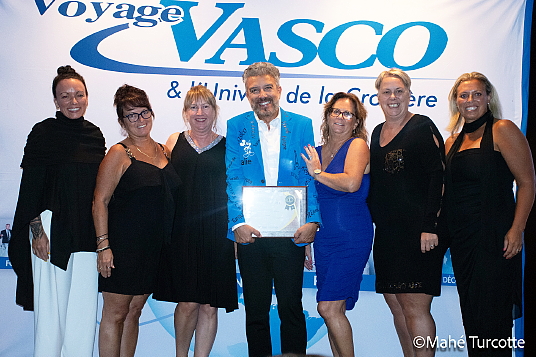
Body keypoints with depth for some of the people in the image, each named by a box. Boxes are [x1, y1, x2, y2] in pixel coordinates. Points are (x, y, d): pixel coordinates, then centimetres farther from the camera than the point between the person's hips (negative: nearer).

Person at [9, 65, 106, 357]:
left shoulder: (95, 135, 11)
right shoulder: (44, 133, -3)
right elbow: (30, 185, -5)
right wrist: (36, 229, -12)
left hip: (86, 232, 5)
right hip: (51, 229, -4)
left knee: (84, 305, 7)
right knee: (51, 304, 1)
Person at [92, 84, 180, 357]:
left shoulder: (163, 151, 13)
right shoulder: (119, 154, -6)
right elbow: (99, 201, -9)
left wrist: (169, 240, 14)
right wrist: (103, 245, -16)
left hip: (155, 247, 6)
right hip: (124, 245, -6)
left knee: (134, 311, 13)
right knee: (115, 313, -1)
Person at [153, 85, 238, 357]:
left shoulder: (226, 146, 8)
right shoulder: (174, 142, 9)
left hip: (216, 234, 0)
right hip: (181, 232, 0)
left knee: (209, 305, 2)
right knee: (187, 302, -2)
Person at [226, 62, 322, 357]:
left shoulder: (302, 125, 5)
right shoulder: (236, 127, 4)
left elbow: (309, 178, 2)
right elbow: (233, 180, -3)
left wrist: (311, 221, -11)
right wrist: (237, 223, -16)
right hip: (251, 232, 0)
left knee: (292, 308, 7)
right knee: (256, 310, 10)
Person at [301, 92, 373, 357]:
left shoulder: (358, 145, -4)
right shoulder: (316, 153, 13)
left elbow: (352, 183, -21)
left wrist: (317, 173, -7)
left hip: (352, 237, -6)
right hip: (323, 237, 6)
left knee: (329, 307, -11)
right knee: (333, 310, 7)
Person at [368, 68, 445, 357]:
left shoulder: (422, 127, -5)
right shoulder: (378, 133, 16)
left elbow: (437, 177, -12)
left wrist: (430, 226, -19)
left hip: (418, 231, -7)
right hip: (387, 233, 7)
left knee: (414, 306, -8)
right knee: (396, 305, 10)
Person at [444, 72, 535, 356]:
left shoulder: (502, 130, -5)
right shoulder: (453, 142, 14)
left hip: (494, 237, -7)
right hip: (462, 240, 7)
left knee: (492, 316, -3)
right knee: (470, 315, 13)